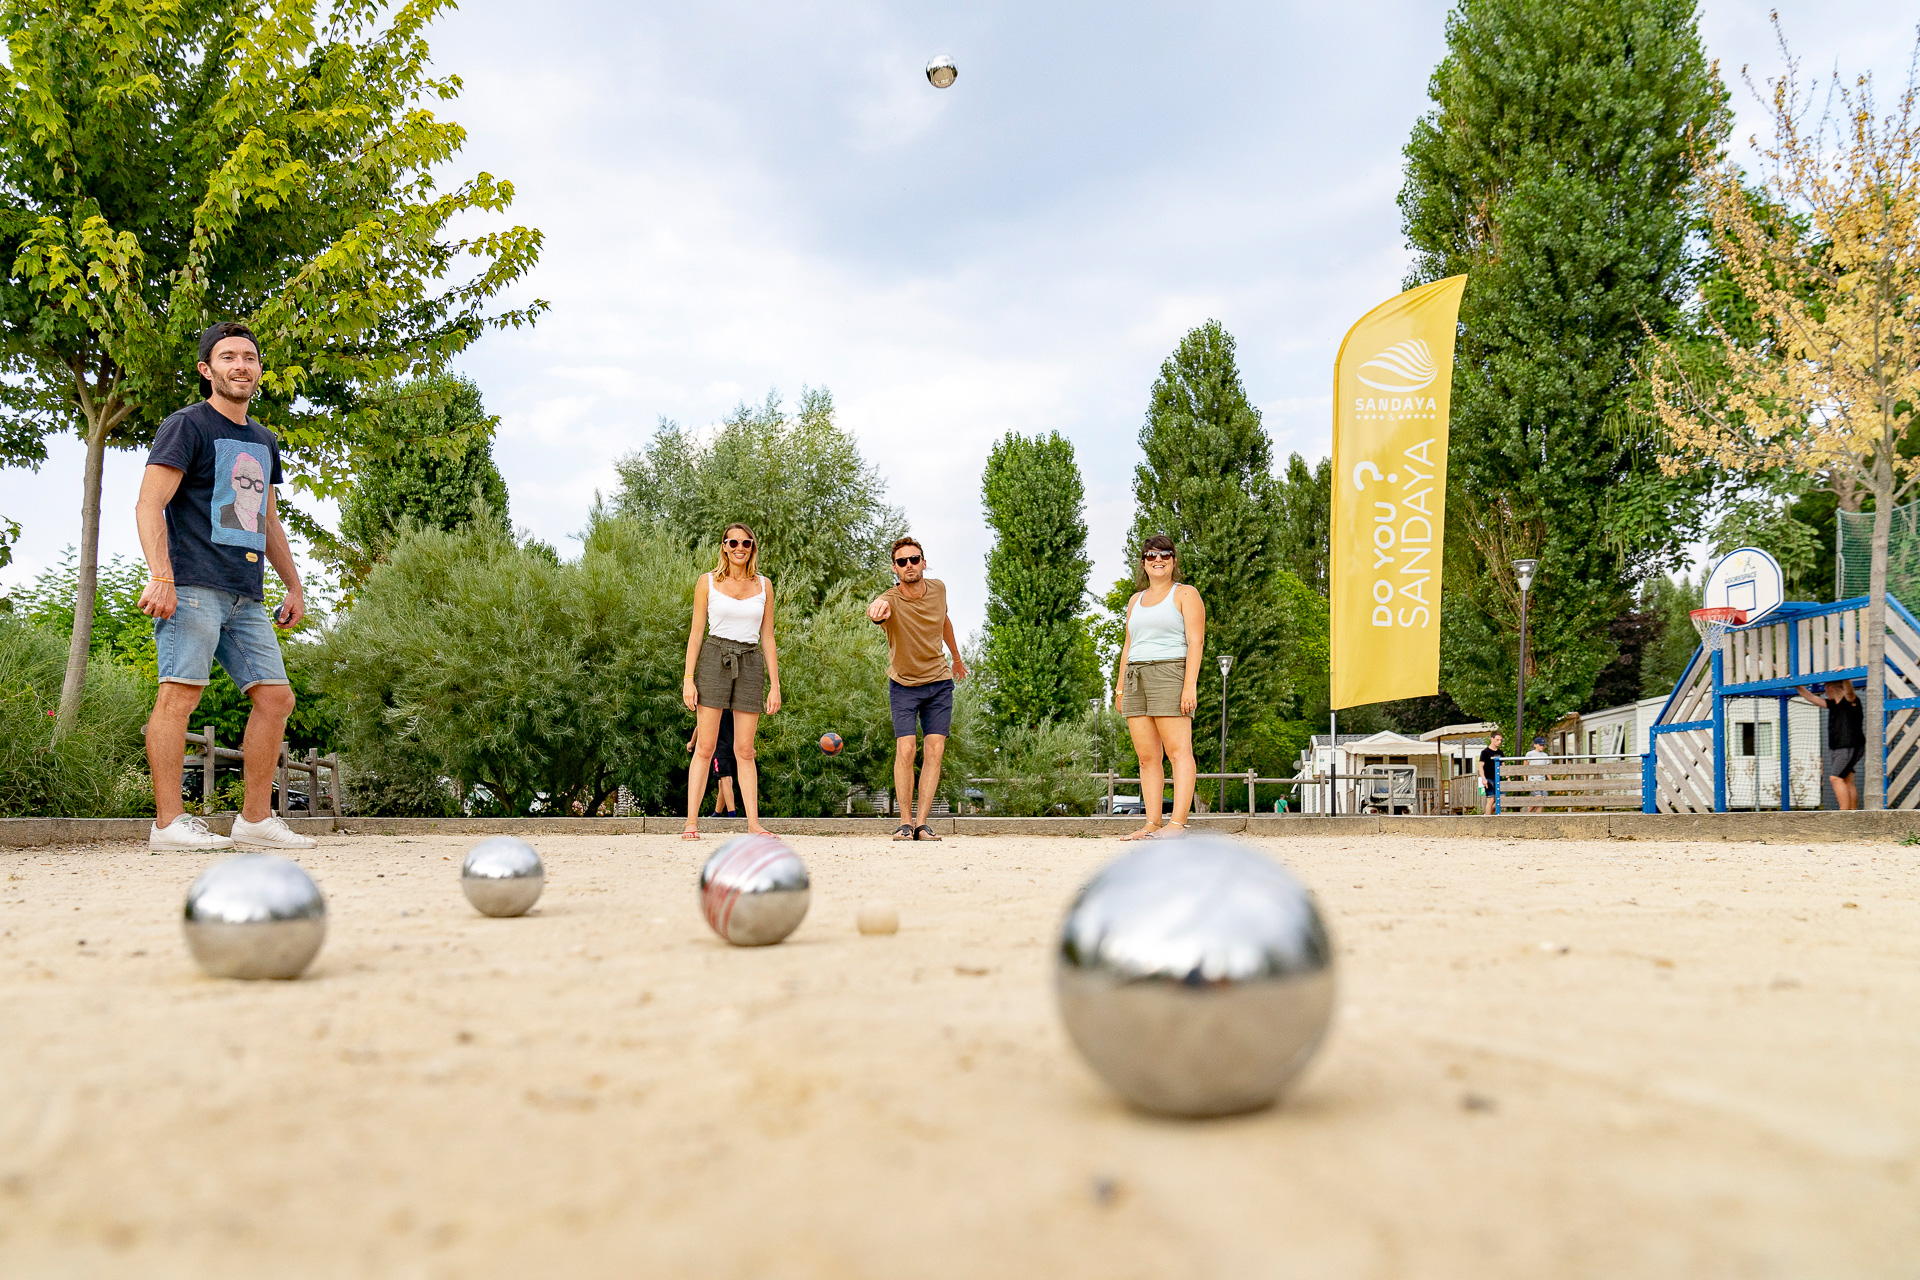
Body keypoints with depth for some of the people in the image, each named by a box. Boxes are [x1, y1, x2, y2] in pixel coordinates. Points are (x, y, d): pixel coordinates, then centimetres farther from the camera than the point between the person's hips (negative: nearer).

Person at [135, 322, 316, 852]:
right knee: (180, 692, -13)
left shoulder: (264, 442, 23)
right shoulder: (187, 426, 1)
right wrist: (160, 576, -20)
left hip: (247, 598, 7)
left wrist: (294, 587, 24)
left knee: (275, 697, 2)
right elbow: (149, 504, -8)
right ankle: (169, 822, -12)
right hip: (193, 588, -7)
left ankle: (256, 819, 8)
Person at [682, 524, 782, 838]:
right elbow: (696, 632, 3)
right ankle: (691, 821, -4)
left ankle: (753, 822, 2)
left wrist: (775, 685, 6)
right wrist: (688, 678, -6)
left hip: (750, 665, 2)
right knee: (705, 747, -6)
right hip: (714, 660, -2)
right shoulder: (708, 582, 4)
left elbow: (768, 638, 11)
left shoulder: (763, 585, 10)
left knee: (744, 751, 1)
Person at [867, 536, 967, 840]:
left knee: (935, 749, -6)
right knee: (905, 749, -13)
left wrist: (956, 656, 29)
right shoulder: (891, 600, -22)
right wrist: (877, 607, -74)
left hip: (939, 681, 3)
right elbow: (877, 608, -49)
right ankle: (905, 821, 2)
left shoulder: (938, 588, -6)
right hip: (903, 685, -3)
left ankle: (922, 822, -3)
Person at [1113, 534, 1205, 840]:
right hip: (1136, 677, 7)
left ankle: (1178, 823, -18)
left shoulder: (1185, 594, 5)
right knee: (1146, 756, 1)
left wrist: (1190, 684, -16)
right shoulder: (1136, 600, 24)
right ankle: (1152, 824, 1)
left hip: (1170, 673, -6)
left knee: (1178, 750, -12)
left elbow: (1195, 642, -5)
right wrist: (1120, 688, 16)